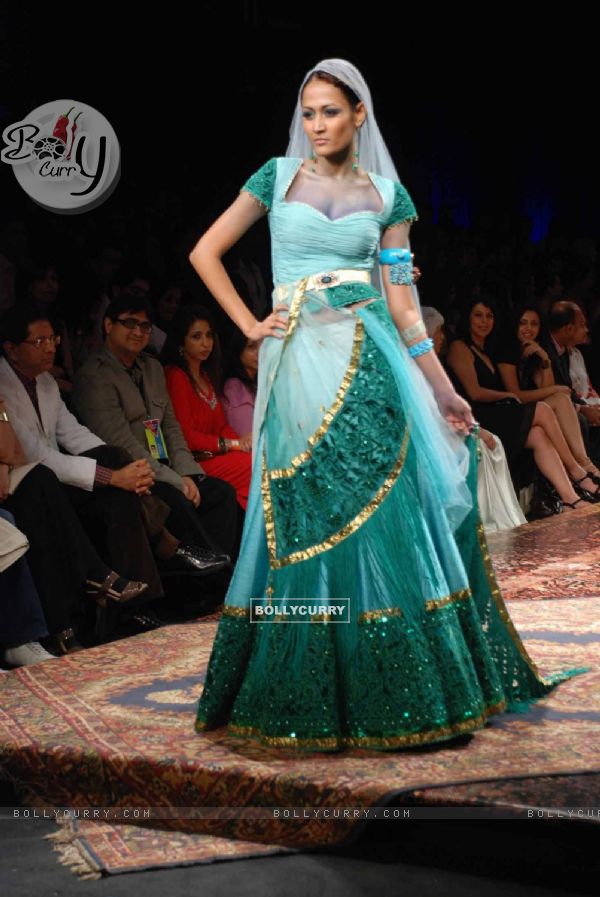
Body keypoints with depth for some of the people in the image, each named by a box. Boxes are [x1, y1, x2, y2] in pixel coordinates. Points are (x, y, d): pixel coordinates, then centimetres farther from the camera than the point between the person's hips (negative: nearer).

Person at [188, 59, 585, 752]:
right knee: (309, 522, 1)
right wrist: (249, 325, 3)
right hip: (300, 365, -1)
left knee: (385, 514, -2)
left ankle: (395, 693, 11)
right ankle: (312, 701, 14)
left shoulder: (385, 194, 8)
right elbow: (205, 253, 11)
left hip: (370, 364, 1)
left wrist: (443, 390, 2)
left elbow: (403, 305, 6)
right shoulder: (277, 177, 8)